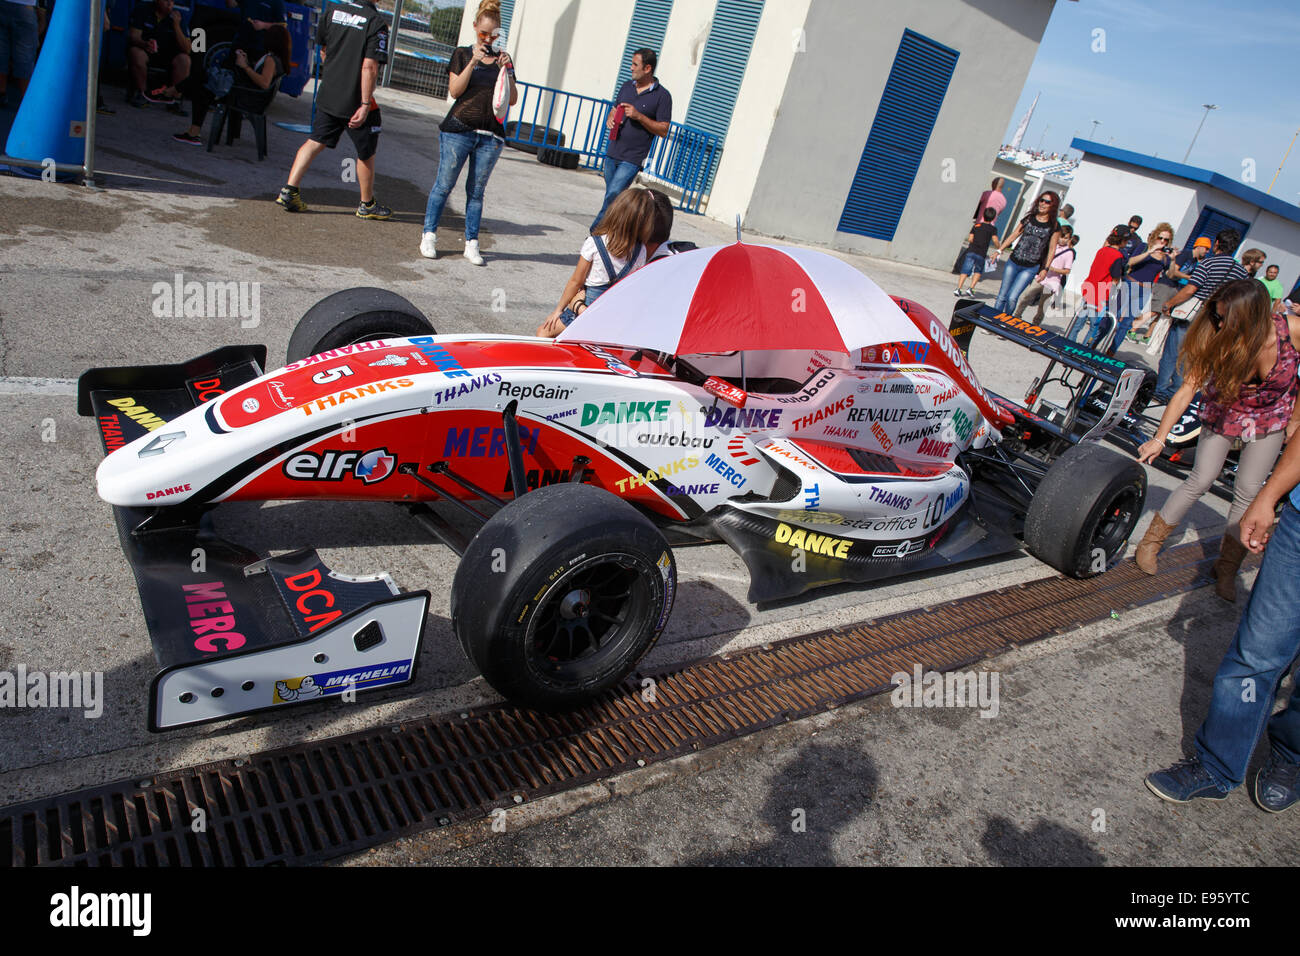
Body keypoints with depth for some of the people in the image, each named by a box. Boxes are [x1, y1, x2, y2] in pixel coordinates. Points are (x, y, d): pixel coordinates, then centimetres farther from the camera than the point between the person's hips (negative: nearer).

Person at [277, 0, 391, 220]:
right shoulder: (376, 22, -14)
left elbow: (323, 50, 15)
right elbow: (369, 67, -21)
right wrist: (365, 105, -20)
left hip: (328, 95, 5)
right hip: (356, 101, -5)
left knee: (315, 142, 13)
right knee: (366, 153, 11)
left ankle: (289, 190, 6)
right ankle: (367, 205, 22)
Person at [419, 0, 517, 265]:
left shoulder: (502, 59, 14)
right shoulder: (463, 54, 8)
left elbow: (512, 100, 8)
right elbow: (455, 90, -4)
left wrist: (507, 72, -7)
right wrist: (474, 61, -13)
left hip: (490, 135, 2)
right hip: (459, 130, -2)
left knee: (476, 191, 5)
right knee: (444, 184, -1)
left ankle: (471, 243, 9)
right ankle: (429, 235, 8)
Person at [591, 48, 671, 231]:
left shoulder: (662, 96, -6)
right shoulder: (627, 86, 13)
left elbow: (664, 130, -7)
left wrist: (639, 116, -17)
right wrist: (610, 119, 2)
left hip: (632, 159, -6)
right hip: (612, 154, 7)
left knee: (613, 195, -16)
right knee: (611, 198, 11)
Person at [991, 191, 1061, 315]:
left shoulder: (1053, 226, 0)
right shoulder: (1029, 219, 7)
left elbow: (1051, 249, 3)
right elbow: (1013, 235, 12)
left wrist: (1045, 269, -1)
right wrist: (999, 250, 3)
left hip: (1031, 268, -3)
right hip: (1013, 263, 3)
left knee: (1012, 298, -13)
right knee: (1002, 296, 4)